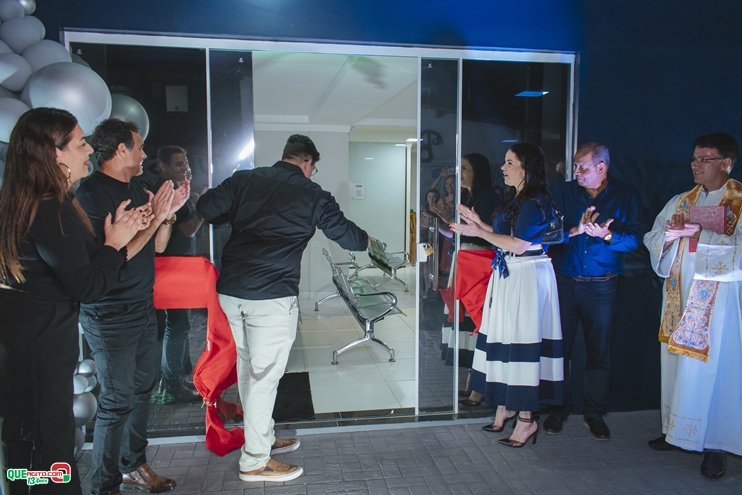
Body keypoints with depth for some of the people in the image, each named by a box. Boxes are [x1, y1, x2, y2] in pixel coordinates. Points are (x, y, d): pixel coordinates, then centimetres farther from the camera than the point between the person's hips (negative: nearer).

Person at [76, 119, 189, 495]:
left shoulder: (136, 190, 10)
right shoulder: (91, 193, -16)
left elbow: (157, 247, 12)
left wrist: (169, 213, -3)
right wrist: (155, 217, -20)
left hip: (143, 308, 8)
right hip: (110, 317, -8)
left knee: (142, 389, 17)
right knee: (117, 401, -1)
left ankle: (133, 465, 34)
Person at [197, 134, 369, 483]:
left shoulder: (244, 179, 10)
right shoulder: (311, 194, 0)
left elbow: (206, 209, 5)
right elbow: (345, 234, 6)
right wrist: (366, 240, 28)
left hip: (230, 291, 6)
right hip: (271, 296, -6)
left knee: (247, 367, 19)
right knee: (264, 375, 3)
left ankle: (263, 438, 36)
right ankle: (255, 462, 15)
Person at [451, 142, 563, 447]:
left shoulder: (536, 202, -14)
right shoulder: (514, 199, 15)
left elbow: (518, 244, -20)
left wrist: (479, 232, -14)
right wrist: (477, 221, 15)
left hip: (527, 277, -9)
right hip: (507, 275, 9)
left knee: (523, 342, -4)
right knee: (504, 339, 12)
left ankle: (526, 419, 6)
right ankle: (505, 406, 24)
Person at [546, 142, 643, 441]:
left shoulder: (625, 197, 4)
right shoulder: (564, 193, 6)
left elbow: (634, 238, -6)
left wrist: (607, 235, -22)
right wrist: (576, 230, -19)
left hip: (601, 286, -1)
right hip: (564, 282, 1)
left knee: (599, 352, 7)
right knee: (559, 348, 5)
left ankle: (594, 414, 22)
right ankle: (559, 409, 21)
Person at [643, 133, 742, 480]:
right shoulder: (680, 202, 12)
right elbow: (652, 239, 9)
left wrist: (695, 233, -18)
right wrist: (672, 233, -11)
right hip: (679, 297, 5)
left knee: (713, 368, -2)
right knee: (678, 364, 9)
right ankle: (678, 431, 22)